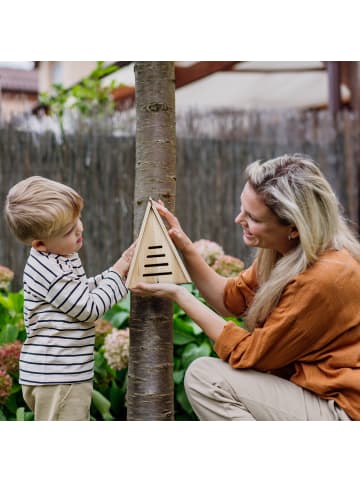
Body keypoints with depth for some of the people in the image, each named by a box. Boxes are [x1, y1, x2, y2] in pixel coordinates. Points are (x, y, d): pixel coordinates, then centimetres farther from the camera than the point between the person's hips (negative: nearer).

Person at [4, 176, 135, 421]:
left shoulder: (62, 258, 9)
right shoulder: (51, 271, -24)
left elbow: (84, 292, 22)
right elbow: (89, 309, -18)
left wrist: (119, 268, 10)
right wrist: (118, 273, -8)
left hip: (68, 372, 10)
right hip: (55, 377, -10)